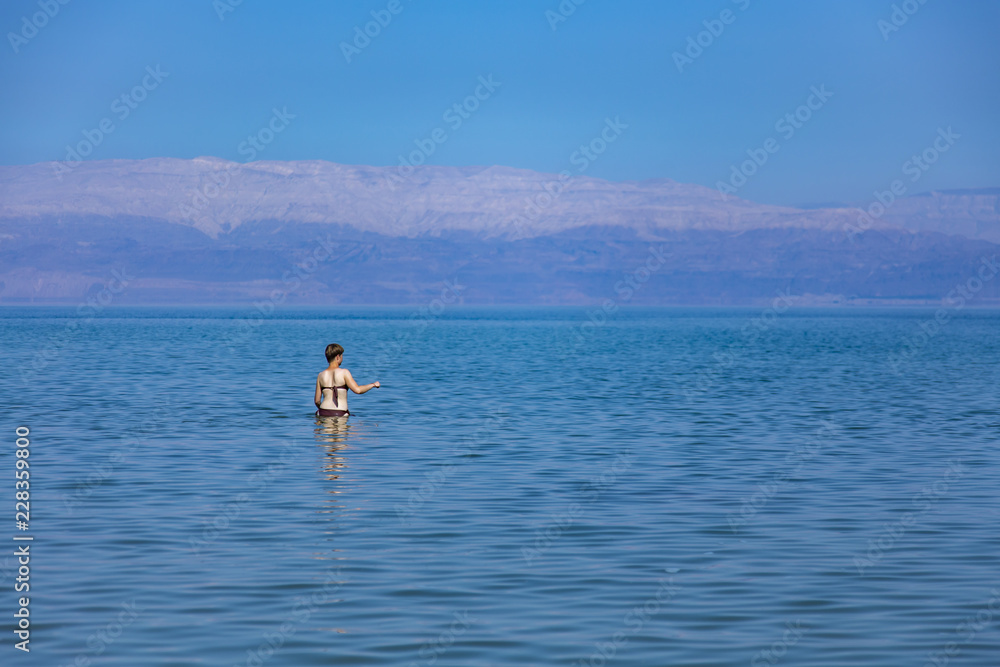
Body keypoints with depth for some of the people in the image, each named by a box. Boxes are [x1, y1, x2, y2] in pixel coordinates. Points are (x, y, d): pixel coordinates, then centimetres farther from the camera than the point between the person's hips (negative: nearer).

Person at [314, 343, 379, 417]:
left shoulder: (321, 375, 6)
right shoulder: (344, 372, -5)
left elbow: (317, 401, 7)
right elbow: (357, 390, -13)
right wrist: (373, 385, 3)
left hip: (323, 414, 4)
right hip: (340, 414, -4)